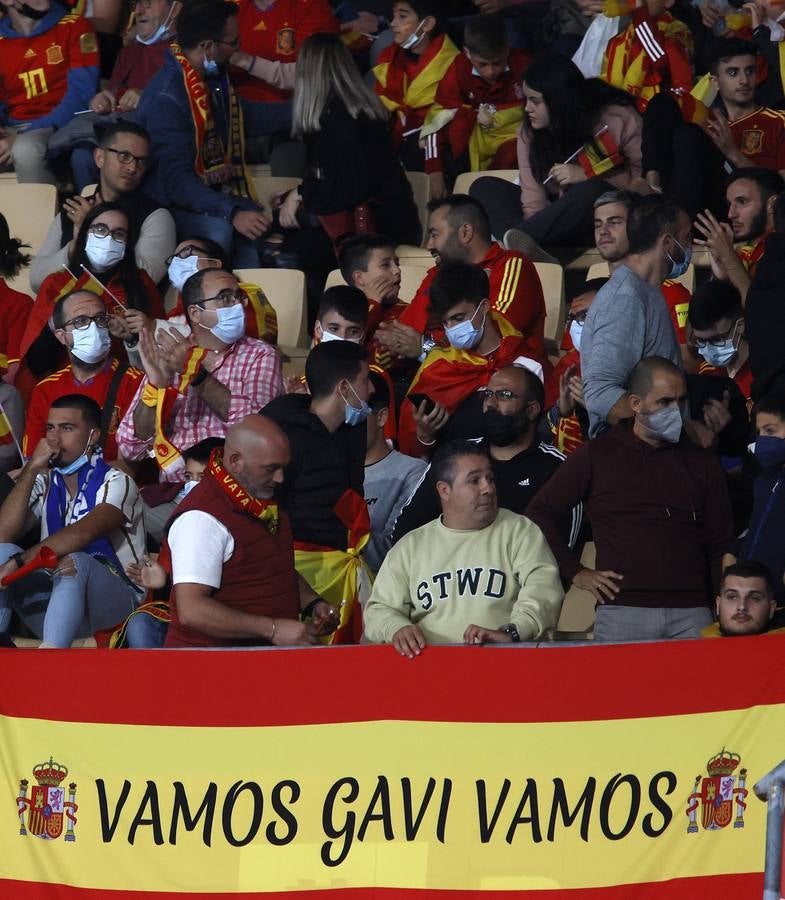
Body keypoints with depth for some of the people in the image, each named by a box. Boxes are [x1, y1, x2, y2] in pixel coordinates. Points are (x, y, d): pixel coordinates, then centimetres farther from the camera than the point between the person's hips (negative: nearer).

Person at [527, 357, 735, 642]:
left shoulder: (702, 463, 15)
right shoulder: (597, 456, 7)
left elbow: (720, 544, 15)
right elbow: (539, 512, 9)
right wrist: (575, 573, 2)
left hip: (691, 612, 2)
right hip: (622, 611, -2)